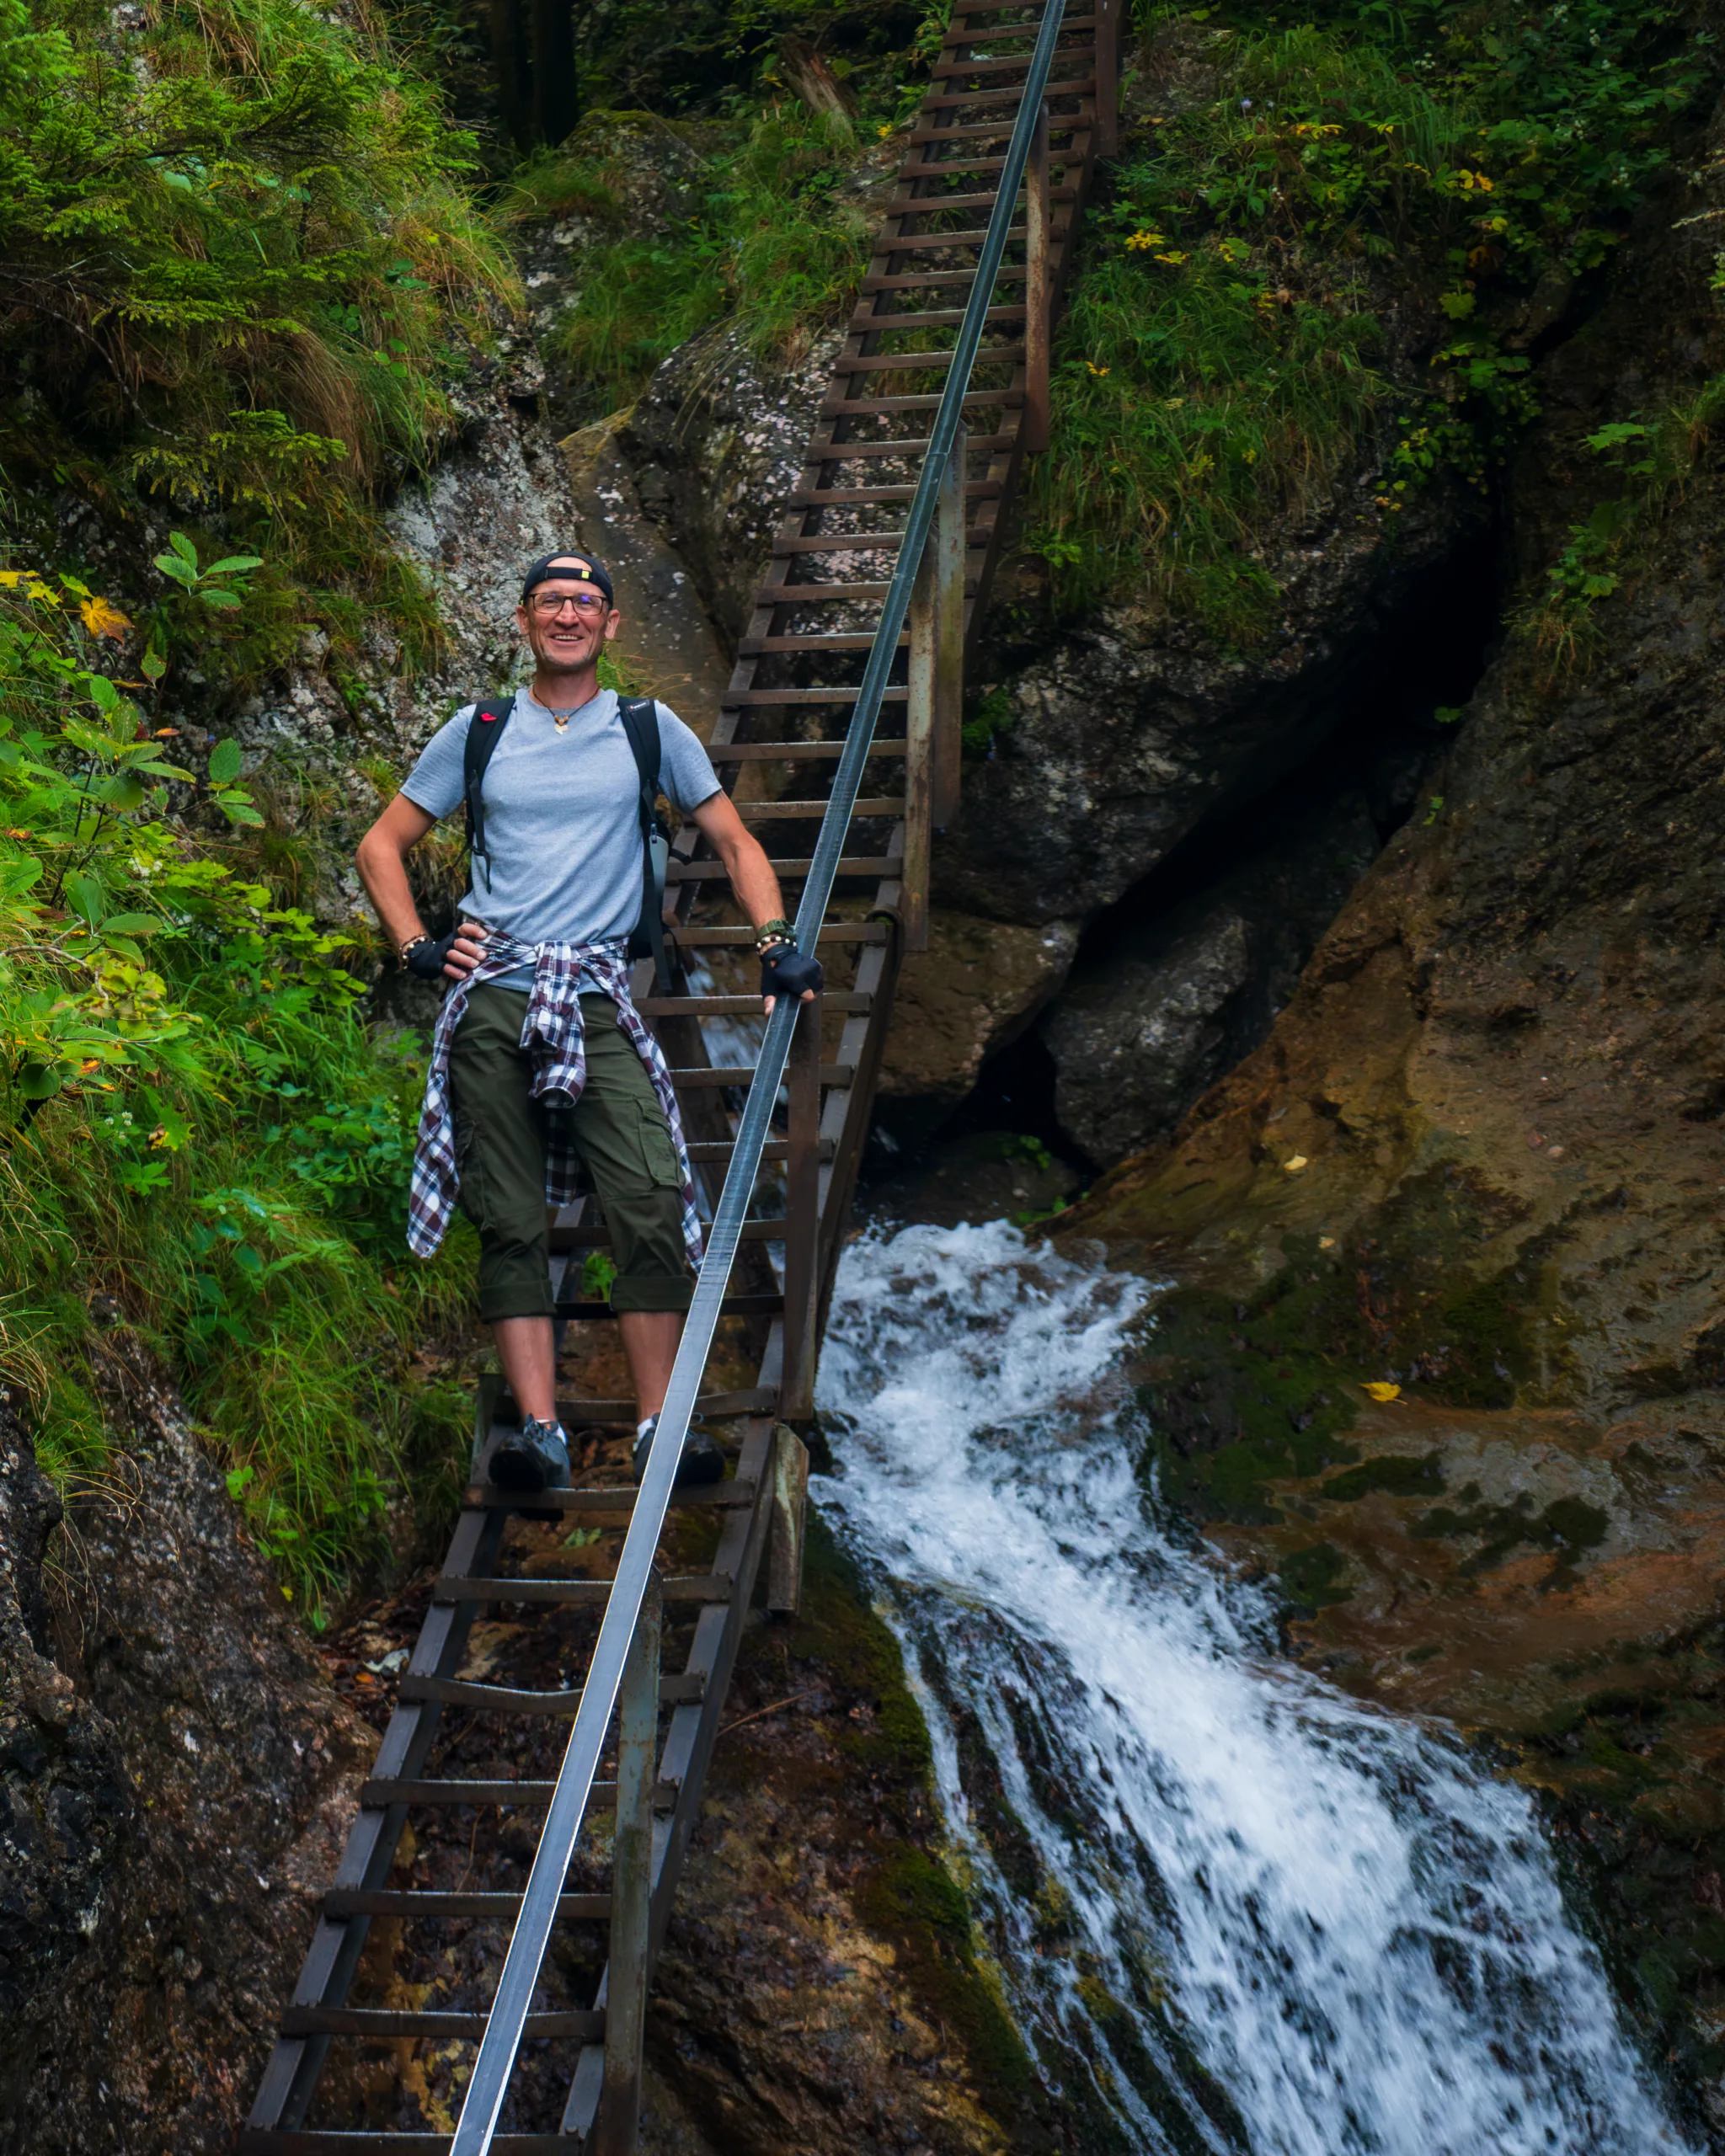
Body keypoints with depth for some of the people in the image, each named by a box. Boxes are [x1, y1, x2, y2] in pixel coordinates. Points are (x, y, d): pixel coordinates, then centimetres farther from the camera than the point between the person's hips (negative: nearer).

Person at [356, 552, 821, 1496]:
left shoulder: (648, 730, 12)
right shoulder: (479, 733, 14)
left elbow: (734, 842, 16)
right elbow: (382, 844, 20)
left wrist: (777, 943, 2)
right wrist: (416, 947, 5)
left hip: (597, 992, -1)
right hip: (489, 992, 1)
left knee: (652, 1200, -15)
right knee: (511, 1222, -4)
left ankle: (659, 1426, -9)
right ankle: (538, 1431, -4)